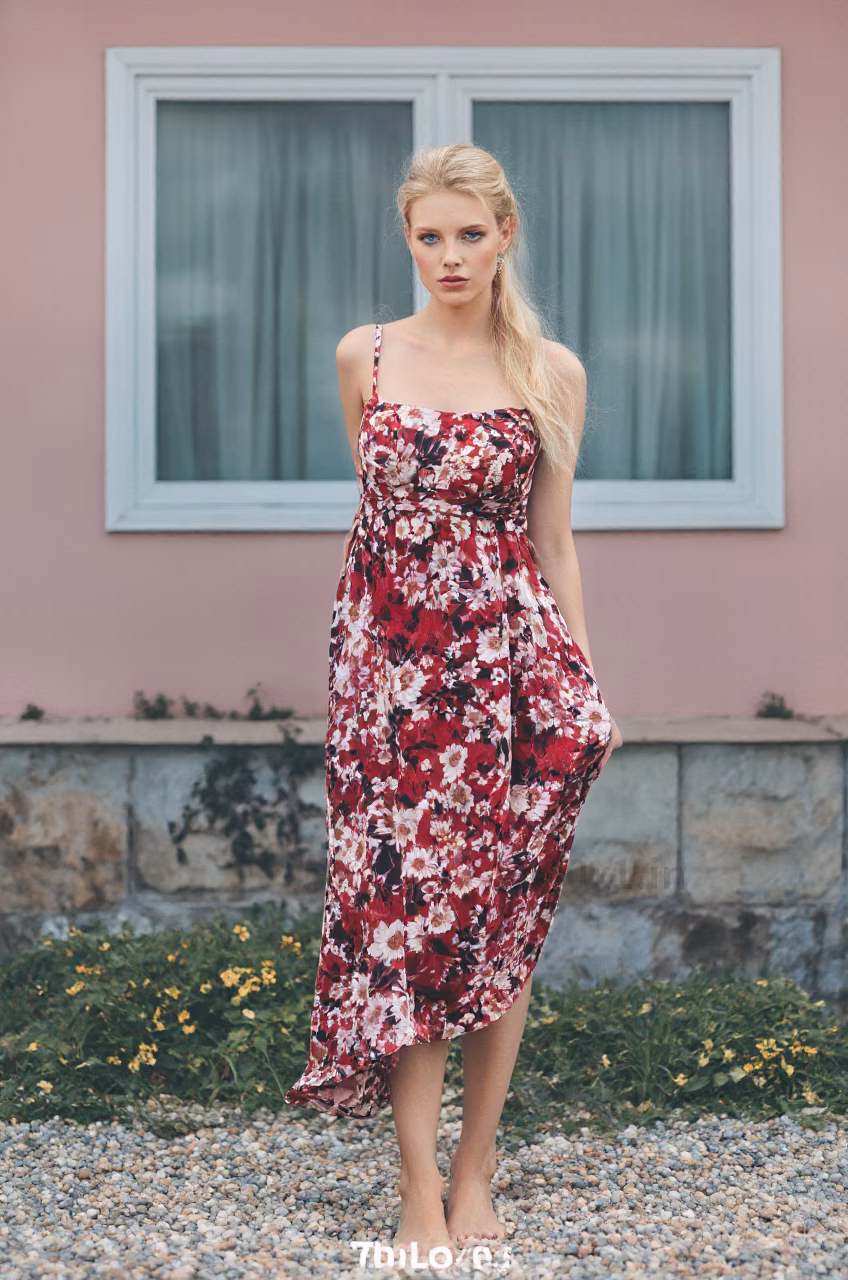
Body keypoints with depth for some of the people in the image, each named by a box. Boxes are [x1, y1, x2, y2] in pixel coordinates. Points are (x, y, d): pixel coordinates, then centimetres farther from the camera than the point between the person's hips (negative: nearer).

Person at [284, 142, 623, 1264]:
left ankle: (474, 1175, 16)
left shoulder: (552, 373, 4)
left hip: (511, 663, 0)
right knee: (398, 907, -4)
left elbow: (553, 540, 8)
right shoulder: (363, 357, 7)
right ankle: (419, 1194, 4)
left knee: (497, 919, 3)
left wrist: (583, 681, 7)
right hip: (389, 662, 1)